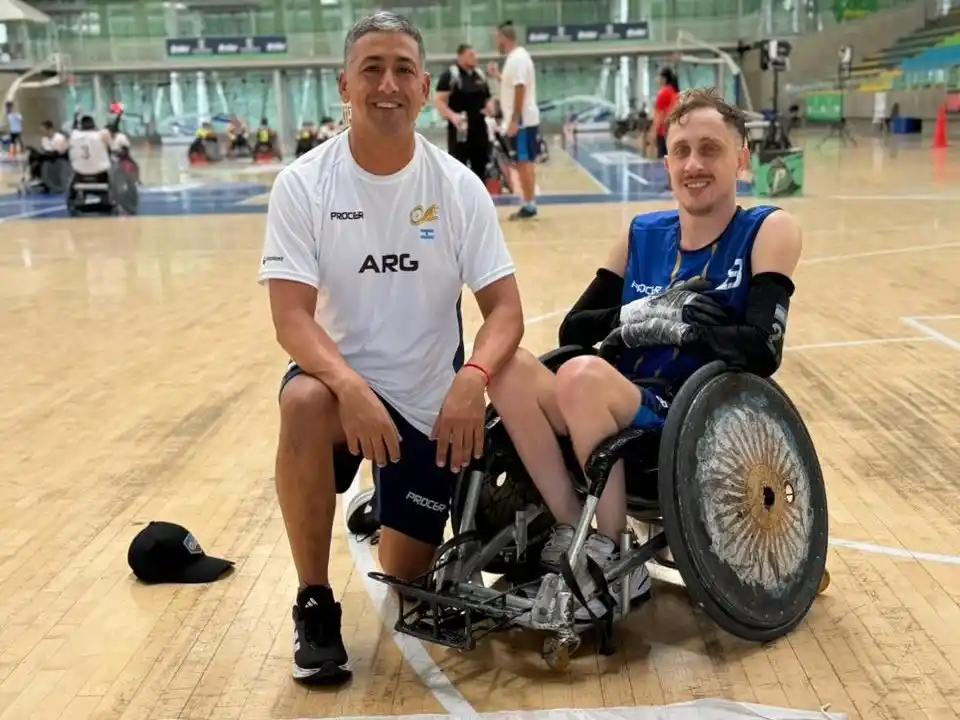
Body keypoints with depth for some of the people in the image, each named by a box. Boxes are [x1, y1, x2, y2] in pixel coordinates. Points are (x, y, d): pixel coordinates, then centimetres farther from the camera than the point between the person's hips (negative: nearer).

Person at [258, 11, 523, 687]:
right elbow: (292, 317, -19)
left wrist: (473, 376, -33)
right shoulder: (303, 182, -12)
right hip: (340, 378, -1)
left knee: (407, 577, 3)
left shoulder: (458, 186, -8)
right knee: (304, 402, -38)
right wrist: (350, 385, -38)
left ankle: (391, 512, 42)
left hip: (430, 397, 2)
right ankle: (315, 604, -17)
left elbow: (505, 308, -11)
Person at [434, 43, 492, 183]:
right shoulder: (450, 74, -8)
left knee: (480, 166, 12)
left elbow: (487, 99, 24)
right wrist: (452, 116, -29)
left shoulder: (479, 75, 14)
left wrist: (489, 107, 1)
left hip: (479, 128, 7)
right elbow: (438, 101, -14)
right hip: (459, 128, -7)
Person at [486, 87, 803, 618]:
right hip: (624, 415, 5)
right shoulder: (642, 234, 13)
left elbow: (761, 349, -13)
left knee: (584, 374, -31)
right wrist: (636, 318, -11)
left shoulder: (769, 230, 0)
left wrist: (671, 324, -13)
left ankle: (612, 558, -14)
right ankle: (571, 537, -12)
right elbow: (573, 329, 6)